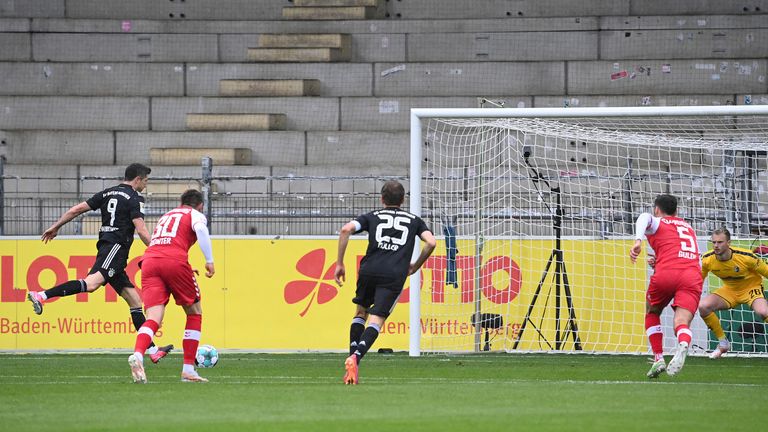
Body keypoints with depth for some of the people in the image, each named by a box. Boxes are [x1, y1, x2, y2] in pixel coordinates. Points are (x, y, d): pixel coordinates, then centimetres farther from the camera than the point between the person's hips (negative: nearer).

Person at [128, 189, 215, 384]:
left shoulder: (165, 216, 35)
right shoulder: (196, 215, 17)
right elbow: (200, 229, -7)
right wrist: (209, 261, -7)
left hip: (149, 260, 4)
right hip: (175, 261, -4)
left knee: (154, 318, -9)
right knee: (194, 313, 16)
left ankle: (137, 355, -39)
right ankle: (188, 369, 12)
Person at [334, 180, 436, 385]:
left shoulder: (372, 217, 18)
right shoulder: (414, 220, 20)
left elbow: (346, 230, 2)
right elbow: (431, 242, 6)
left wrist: (339, 264, 4)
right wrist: (415, 266, 21)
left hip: (369, 270, 1)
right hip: (395, 275, -1)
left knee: (360, 312, 23)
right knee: (376, 320, -5)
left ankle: (352, 359, 9)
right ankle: (355, 358, -29)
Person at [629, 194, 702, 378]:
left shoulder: (657, 223, 15)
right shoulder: (689, 228, 33)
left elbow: (645, 218, -9)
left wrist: (638, 242, -25)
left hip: (666, 274, -3)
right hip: (693, 277, 3)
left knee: (652, 313, 25)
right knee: (682, 323, -12)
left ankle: (658, 359, 16)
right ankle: (683, 345, -47)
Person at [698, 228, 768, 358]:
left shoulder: (746, 257, -28)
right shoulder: (707, 259, -17)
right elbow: (698, 279, 3)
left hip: (751, 287, -4)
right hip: (729, 290, 4)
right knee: (703, 306, -18)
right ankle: (723, 343, 0)